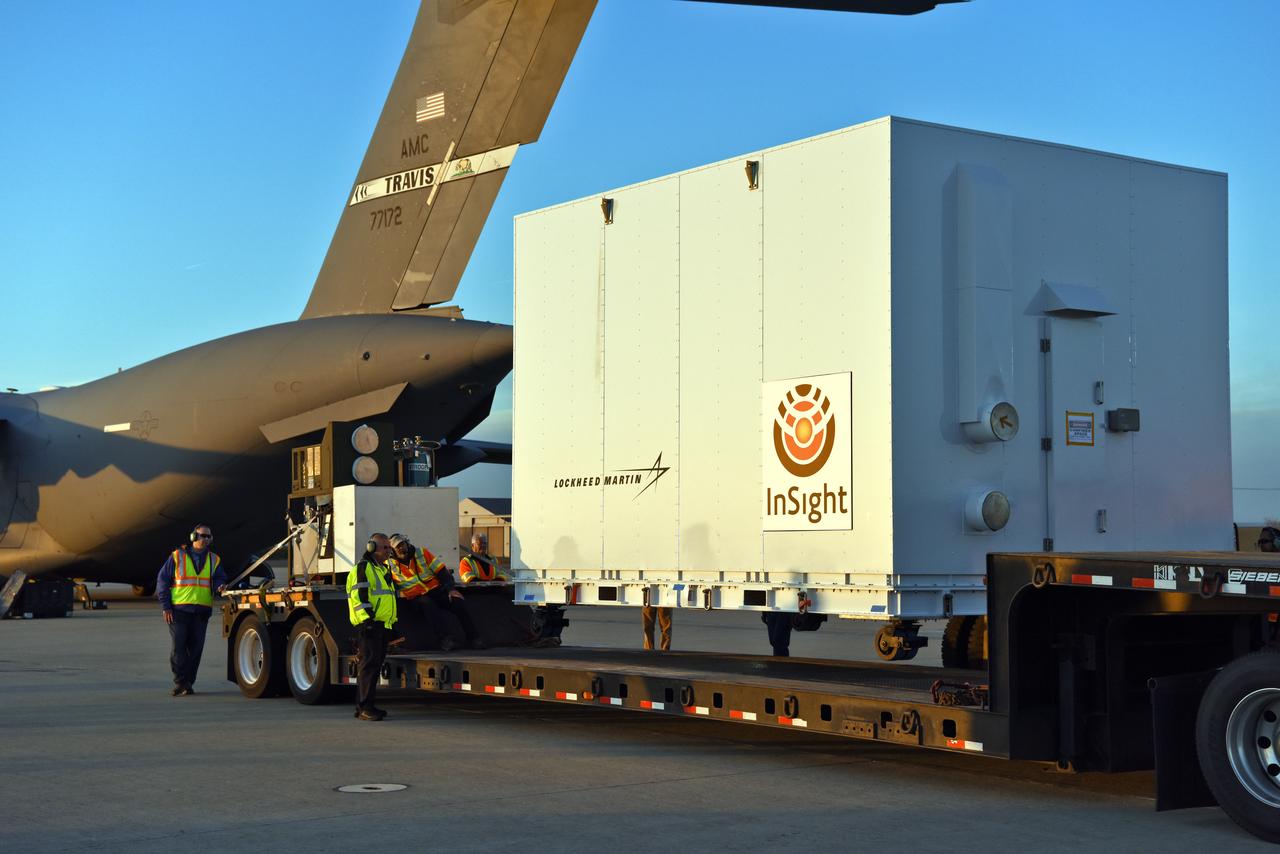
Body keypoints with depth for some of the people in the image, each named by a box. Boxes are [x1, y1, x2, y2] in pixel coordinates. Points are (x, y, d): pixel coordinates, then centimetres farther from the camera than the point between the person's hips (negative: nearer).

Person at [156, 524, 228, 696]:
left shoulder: (214, 560, 13)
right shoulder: (177, 556, 3)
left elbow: (219, 578, 9)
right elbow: (162, 581, 3)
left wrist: (220, 586, -16)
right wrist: (166, 606, -4)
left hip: (201, 611, 3)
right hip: (179, 609, -3)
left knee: (195, 648, 3)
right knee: (178, 648, -6)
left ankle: (187, 684, 12)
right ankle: (181, 683, -2)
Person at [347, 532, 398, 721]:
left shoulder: (384, 569, 24)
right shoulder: (363, 568, -6)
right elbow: (358, 596, -15)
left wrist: (393, 621, 26)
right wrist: (368, 618, -22)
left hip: (383, 626, 10)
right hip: (370, 625, -10)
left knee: (375, 665, 10)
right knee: (369, 664, -12)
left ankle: (364, 705, 16)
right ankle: (364, 708, -13)